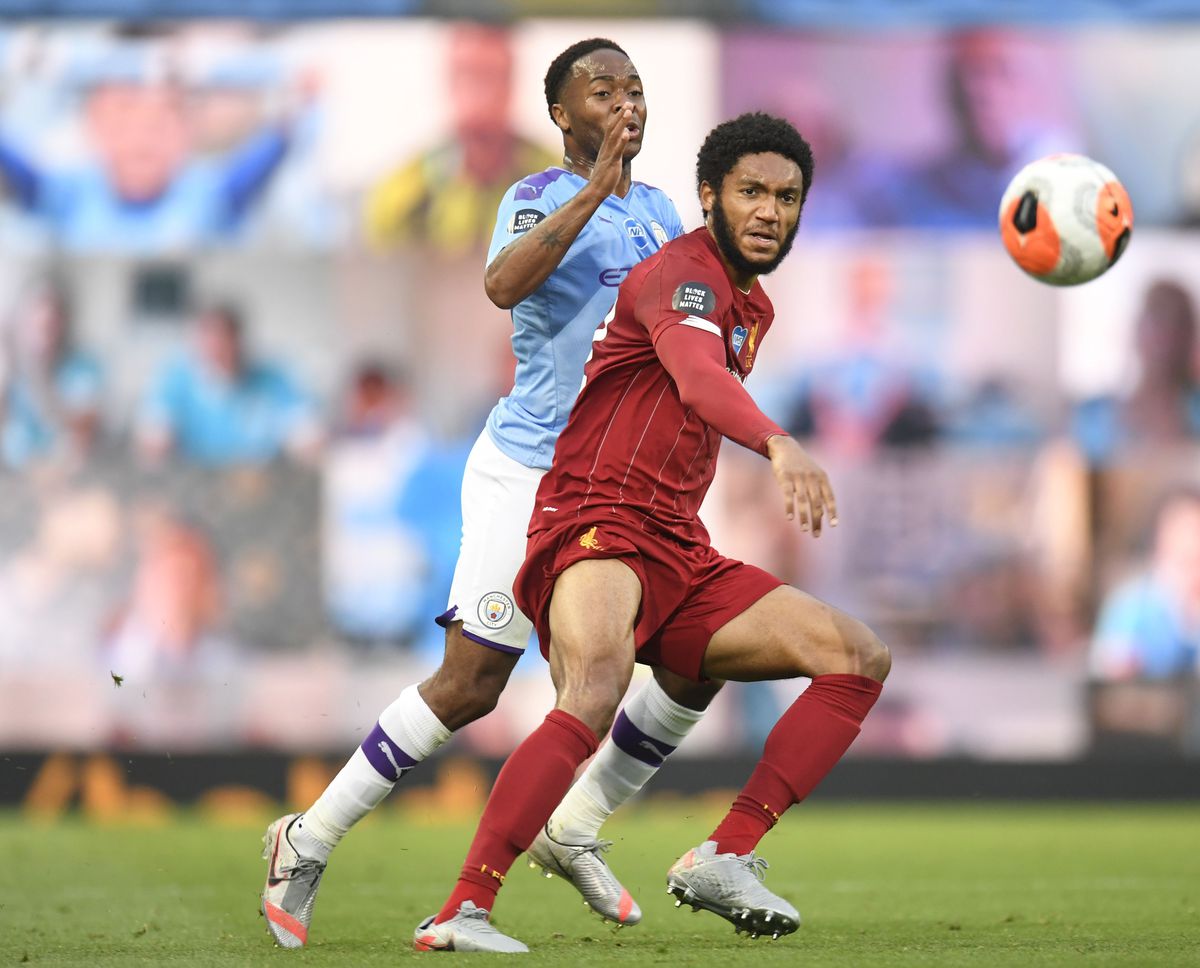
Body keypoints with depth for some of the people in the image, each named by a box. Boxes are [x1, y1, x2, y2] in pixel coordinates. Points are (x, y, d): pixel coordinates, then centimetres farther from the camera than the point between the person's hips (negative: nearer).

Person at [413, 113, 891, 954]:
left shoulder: (754, 308, 20)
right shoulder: (682, 274, -11)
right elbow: (698, 377, -34)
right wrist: (780, 445, -51)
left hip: (679, 556, 9)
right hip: (594, 530, -9)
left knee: (860, 660, 0)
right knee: (597, 687, -38)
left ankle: (725, 859, -7)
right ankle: (461, 912, -40)